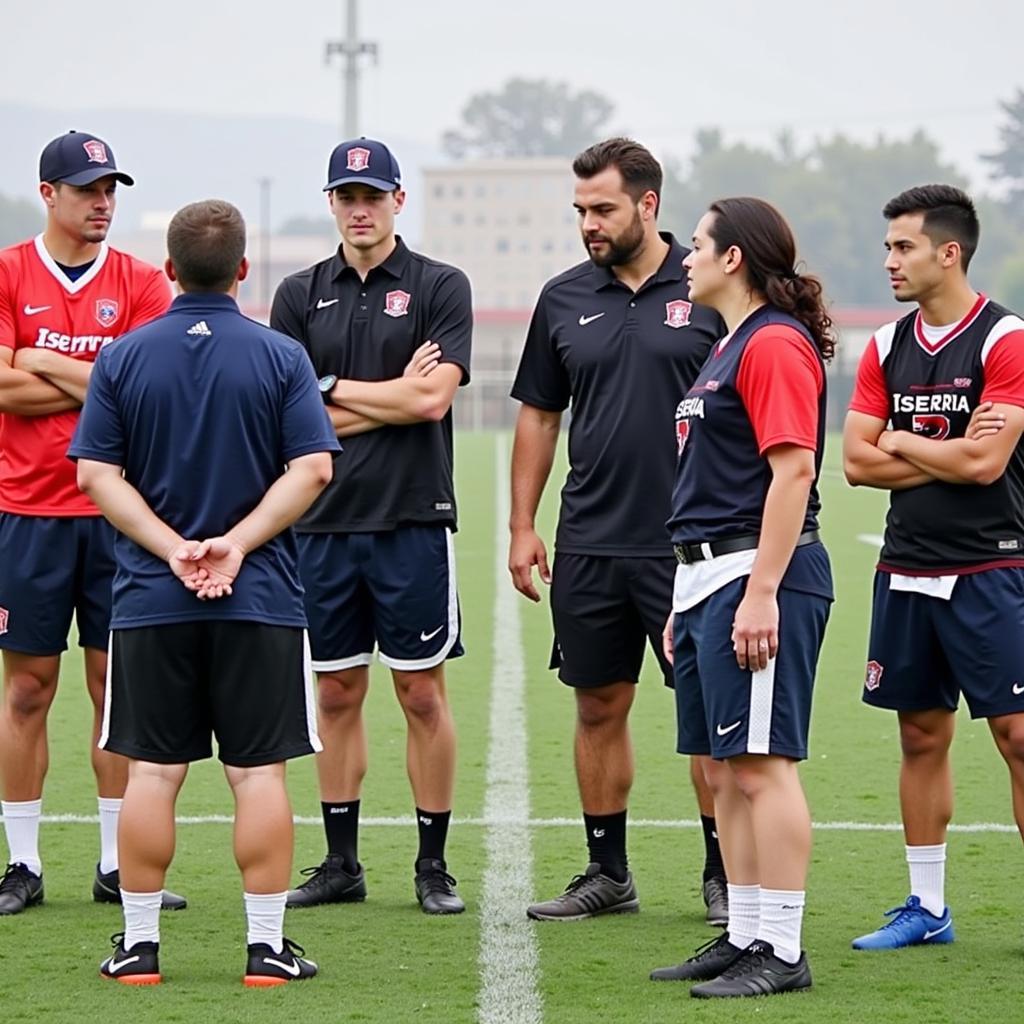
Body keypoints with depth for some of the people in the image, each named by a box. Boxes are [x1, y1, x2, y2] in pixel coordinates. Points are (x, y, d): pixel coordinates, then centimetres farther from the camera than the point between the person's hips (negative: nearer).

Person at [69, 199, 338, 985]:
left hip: (150, 599, 1)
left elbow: (97, 474, -4)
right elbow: (311, 468, -9)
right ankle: (267, 945, 4)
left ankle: (140, 944, 9)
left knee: (152, 772, 6)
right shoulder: (281, 357, -2)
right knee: (259, 771, 3)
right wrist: (237, 544, -10)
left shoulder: (124, 358, 1)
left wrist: (172, 548, -8)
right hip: (261, 599, -1)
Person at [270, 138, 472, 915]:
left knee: (423, 692, 0)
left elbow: (433, 398, -11)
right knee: (337, 692, 8)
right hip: (324, 521, 3)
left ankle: (434, 865, 7)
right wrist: (391, 399, -6)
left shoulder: (440, 287, 1)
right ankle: (341, 864, 15)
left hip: (412, 520, -3)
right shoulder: (301, 296, 9)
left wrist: (332, 390, -4)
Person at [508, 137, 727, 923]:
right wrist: (522, 526, 9)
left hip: (688, 543, -4)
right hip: (589, 544, 4)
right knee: (600, 707, 9)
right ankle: (608, 873, 19)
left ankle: (724, 874, 9)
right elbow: (539, 416, 14)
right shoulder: (564, 298, 7)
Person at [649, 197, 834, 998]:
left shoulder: (776, 343, -12)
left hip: (759, 577, -10)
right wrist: (688, 599, 23)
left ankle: (782, 951, -6)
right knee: (725, 771, 12)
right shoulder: (729, 345, 20)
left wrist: (761, 593, -24)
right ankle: (745, 937, 18)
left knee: (762, 765, -9)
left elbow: (793, 469, -20)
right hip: (710, 576, 10)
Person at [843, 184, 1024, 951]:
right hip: (906, 570, 6)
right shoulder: (887, 348, 10)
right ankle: (927, 909, 18)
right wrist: (946, 458, -7)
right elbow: (857, 462, 5)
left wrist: (901, 442, -3)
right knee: (922, 736, 10)